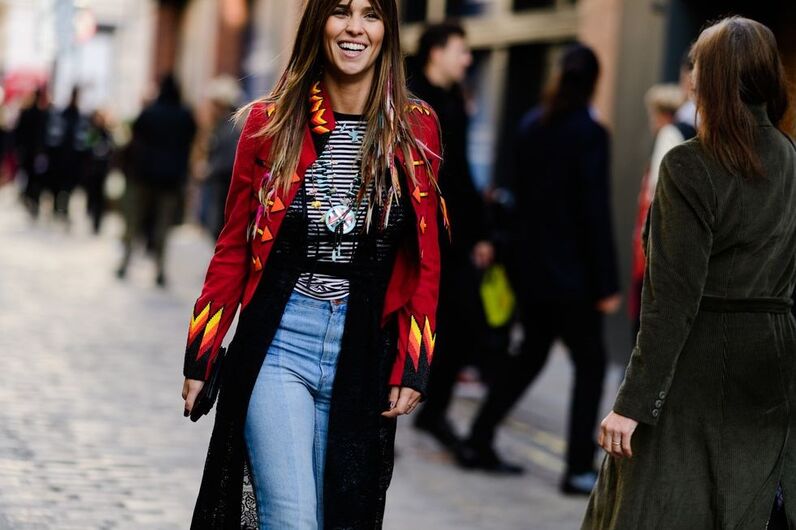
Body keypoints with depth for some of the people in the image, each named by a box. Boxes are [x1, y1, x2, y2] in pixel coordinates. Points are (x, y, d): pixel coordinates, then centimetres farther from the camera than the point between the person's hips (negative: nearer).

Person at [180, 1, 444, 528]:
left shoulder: (416, 129, 2)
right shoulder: (270, 123, 1)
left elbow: (426, 261, 5)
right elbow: (233, 249, 6)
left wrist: (412, 366, -1)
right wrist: (200, 359, 6)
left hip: (364, 351, 2)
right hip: (278, 343, -1)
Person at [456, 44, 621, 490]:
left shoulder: (531, 126, 4)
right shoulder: (590, 134, -14)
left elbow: (521, 192, 10)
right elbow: (596, 212, -15)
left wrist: (523, 250, 18)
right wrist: (606, 284, -12)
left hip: (530, 265, 6)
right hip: (570, 271, -6)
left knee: (532, 352, 20)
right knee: (590, 362, 4)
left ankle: (479, 443, 21)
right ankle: (579, 468, 2)